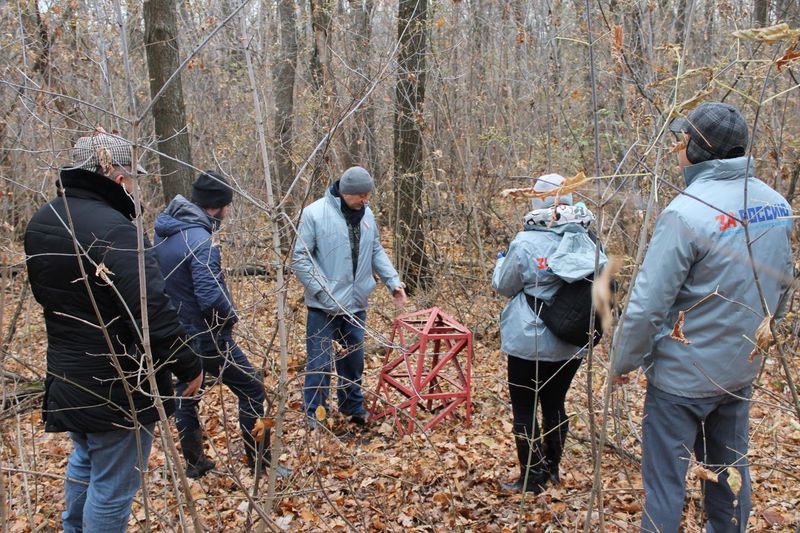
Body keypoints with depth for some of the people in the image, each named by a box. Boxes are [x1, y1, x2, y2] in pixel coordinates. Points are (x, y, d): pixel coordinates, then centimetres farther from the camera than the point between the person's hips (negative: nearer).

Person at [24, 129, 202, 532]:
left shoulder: (40, 223, 3)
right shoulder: (113, 228, -24)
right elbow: (153, 313, -28)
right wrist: (189, 367, -17)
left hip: (65, 375, 9)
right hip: (118, 384, -9)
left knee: (84, 461, 30)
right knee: (112, 487, 7)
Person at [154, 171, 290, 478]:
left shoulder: (163, 231, 3)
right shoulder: (200, 241, -25)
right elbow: (211, 298, -30)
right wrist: (231, 315, -12)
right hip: (206, 337, -9)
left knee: (185, 393, 21)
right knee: (251, 390, 5)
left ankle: (195, 462, 34)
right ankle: (259, 460, 13)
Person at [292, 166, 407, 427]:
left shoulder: (366, 214, 2)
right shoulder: (314, 213, -14)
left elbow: (376, 252, 12)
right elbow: (300, 259, -13)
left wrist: (393, 281, 0)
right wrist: (325, 294, -19)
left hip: (356, 304, 5)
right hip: (323, 307, -5)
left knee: (354, 359, 17)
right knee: (320, 363, 2)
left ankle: (353, 406, 35)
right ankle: (314, 417, 18)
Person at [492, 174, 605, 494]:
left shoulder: (525, 243, -17)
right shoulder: (587, 242, -3)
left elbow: (504, 286, -4)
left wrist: (501, 261, 16)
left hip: (530, 343, -5)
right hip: (572, 344, 5)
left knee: (524, 409, 8)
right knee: (555, 404, 20)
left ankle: (531, 479, 17)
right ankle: (552, 469, 34)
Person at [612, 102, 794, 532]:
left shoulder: (688, 212, -23)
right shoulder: (776, 205, -1)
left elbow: (647, 304, -23)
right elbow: (781, 285, 11)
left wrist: (622, 362, -9)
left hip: (683, 374, -7)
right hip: (741, 368, 7)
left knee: (665, 479, 7)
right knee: (730, 470, 22)